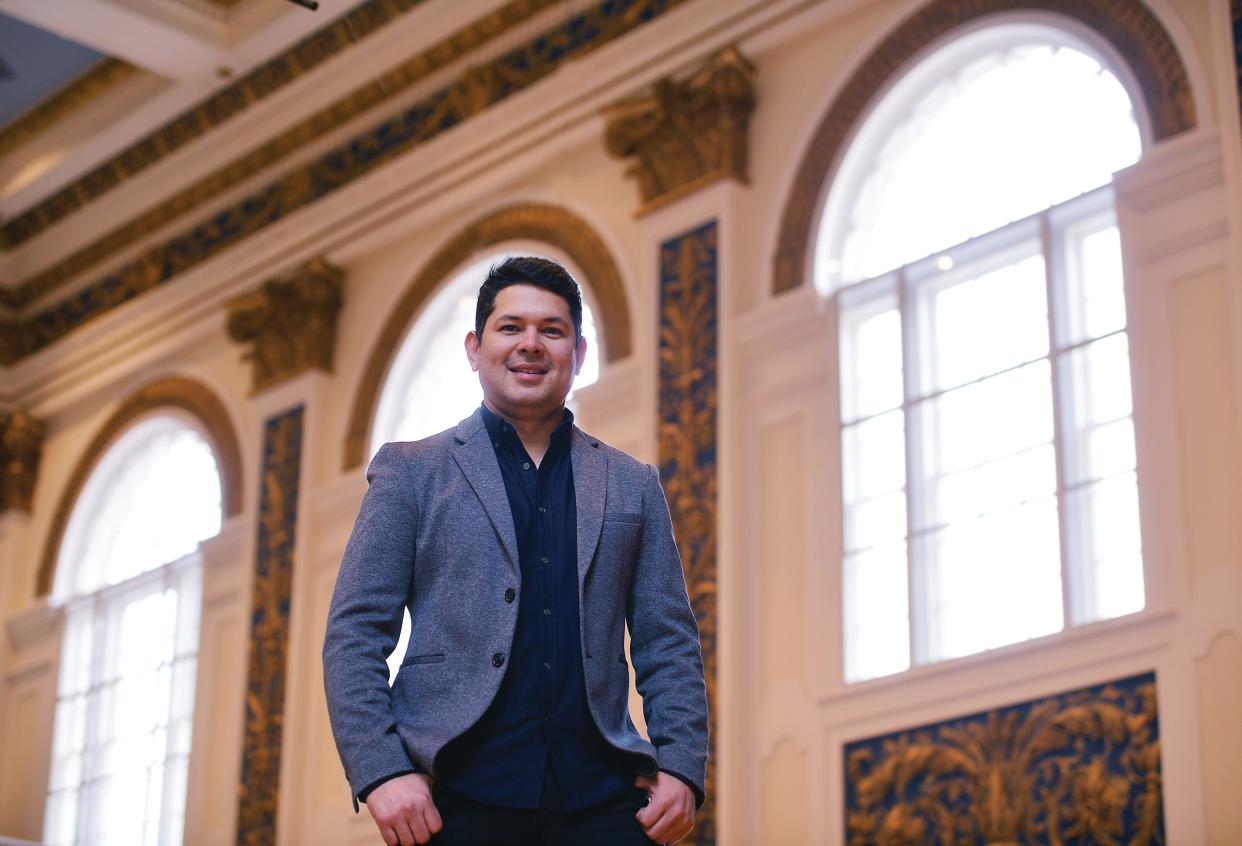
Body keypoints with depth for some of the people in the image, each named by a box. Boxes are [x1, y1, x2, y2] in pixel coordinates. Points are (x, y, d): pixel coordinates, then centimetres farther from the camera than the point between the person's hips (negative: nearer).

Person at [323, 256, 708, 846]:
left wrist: (682, 766, -1)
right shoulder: (410, 472, 10)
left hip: (602, 799, 2)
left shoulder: (633, 486, 17)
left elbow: (668, 645, 14)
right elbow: (354, 635, 3)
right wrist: (381, 772, -10)